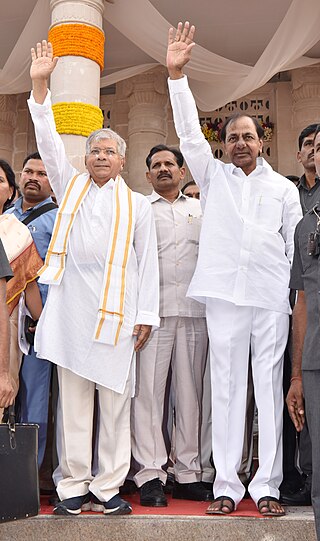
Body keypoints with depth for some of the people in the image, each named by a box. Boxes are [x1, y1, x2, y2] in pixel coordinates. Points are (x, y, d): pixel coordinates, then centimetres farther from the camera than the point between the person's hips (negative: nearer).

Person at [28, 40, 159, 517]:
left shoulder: (137, 205, 14)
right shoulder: (70, 187, 17)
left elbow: (147, 261, 9)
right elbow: (49, 142, 8)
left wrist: (146, 314, 1)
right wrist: (40, 86, 0)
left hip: (117, 311, -1)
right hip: (72, 307, 1)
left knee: (115, 398, 0)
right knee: (73, 398, 0)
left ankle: (108, 486, 8)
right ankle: (73, 485, 7)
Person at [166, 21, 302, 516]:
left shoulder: (284, 188, 14)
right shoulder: (214, 176, 15)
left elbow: (298, 247, 11)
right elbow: (188, 131, 5)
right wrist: (176, 74, -4)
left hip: (273, 295, 0)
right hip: (224, 293, 0)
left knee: (270, 386, 0)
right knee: (226, 386, 2)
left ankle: (267, 485, 7)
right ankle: (227, 483, 8)